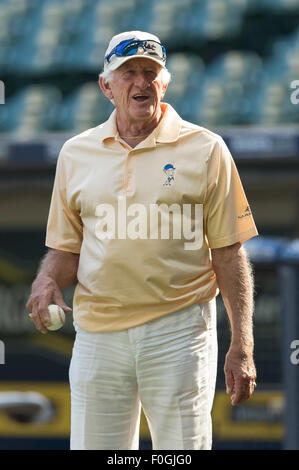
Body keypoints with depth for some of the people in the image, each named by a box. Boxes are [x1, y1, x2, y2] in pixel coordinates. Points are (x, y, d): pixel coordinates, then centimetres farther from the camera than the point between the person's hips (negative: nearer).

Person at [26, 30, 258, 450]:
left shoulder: (205, 150, 2)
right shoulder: (76, 153, 11)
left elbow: (229, 254, 0)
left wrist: (242, 347, -5)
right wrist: (47, 282, -5)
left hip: (179, 332, -3)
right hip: (97, 334, 3)